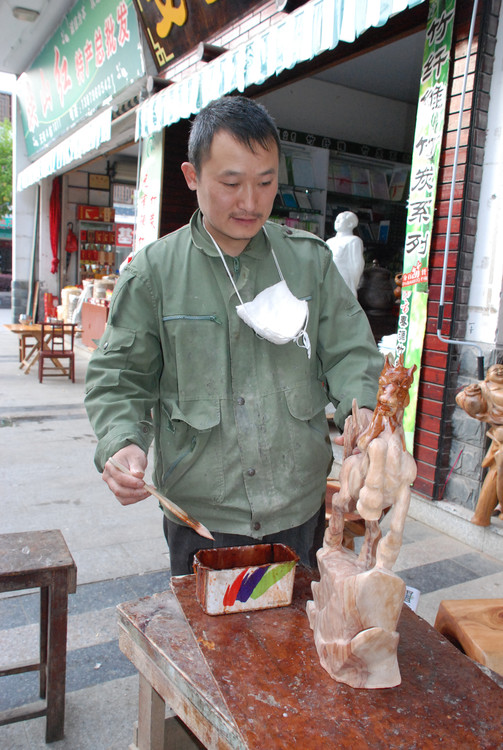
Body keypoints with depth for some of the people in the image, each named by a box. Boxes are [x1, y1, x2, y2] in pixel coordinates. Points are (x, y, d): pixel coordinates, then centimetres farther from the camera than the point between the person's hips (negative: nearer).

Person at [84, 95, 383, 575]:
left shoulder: (310, 260, 1)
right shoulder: (154, 270, -4)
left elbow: (349, 352, 2)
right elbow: (118, 376, -2)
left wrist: (361, 412, -17)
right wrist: (122, 442, -19)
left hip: (299, 507, 2)